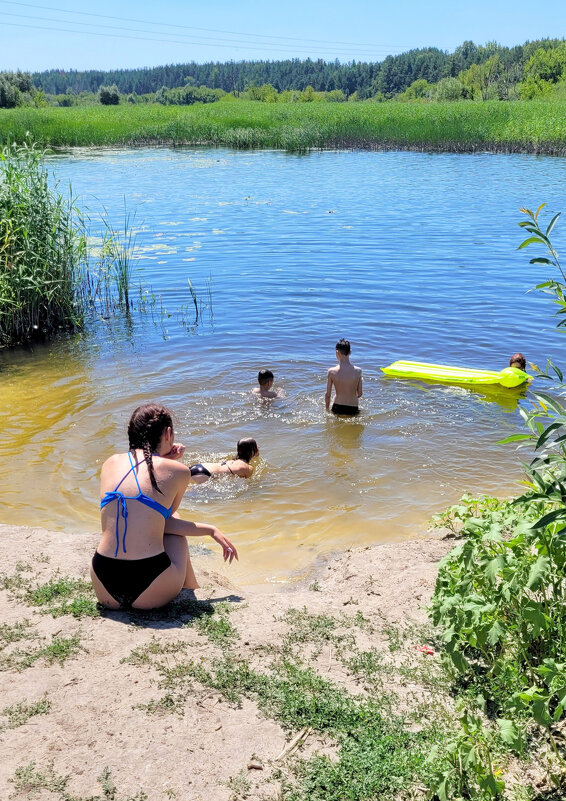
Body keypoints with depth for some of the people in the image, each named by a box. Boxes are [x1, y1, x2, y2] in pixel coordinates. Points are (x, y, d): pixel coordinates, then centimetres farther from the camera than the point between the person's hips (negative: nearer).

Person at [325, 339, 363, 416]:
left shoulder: (332, 371, -10)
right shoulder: (358, 371, -6)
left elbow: (328, 395, -3)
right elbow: (359, 394, 4)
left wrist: (327, 408, 14)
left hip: (337, 408, 0)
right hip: (353, 410, 0)